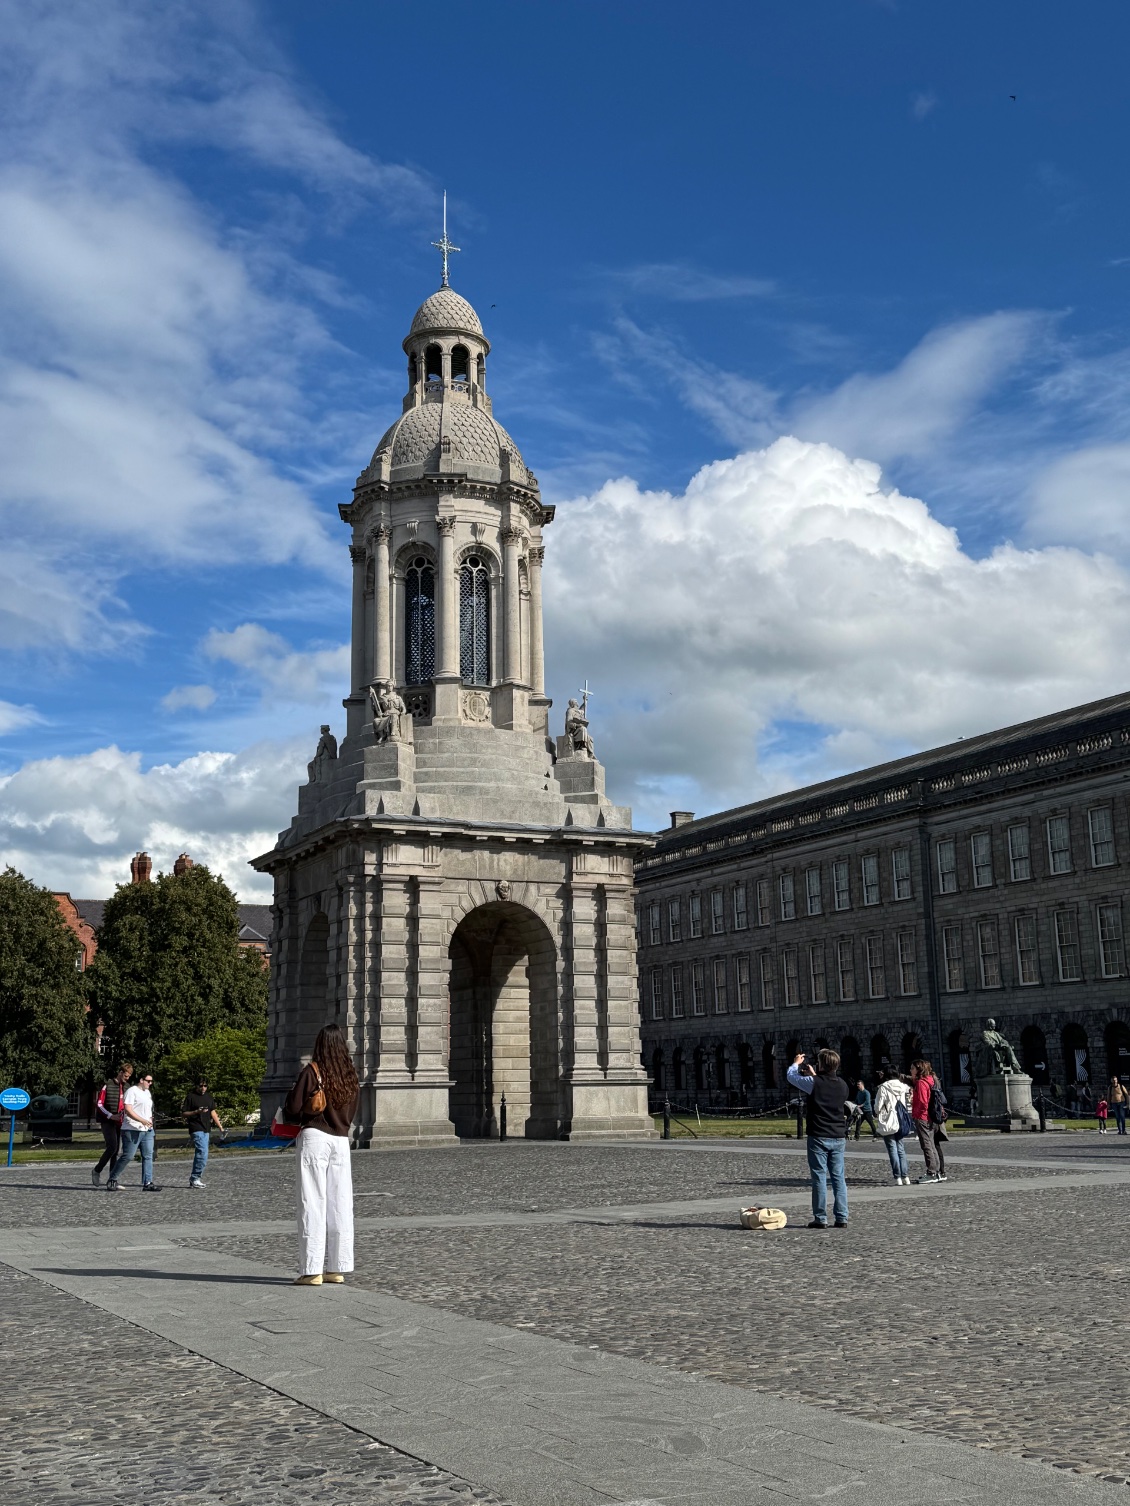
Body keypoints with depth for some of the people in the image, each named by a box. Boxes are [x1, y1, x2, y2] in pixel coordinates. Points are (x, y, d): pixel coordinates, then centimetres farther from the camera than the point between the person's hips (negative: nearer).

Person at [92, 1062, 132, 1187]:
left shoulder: (126, 1087, 13)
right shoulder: (107, 1085, -6)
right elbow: (99, 1105, -9)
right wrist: (111, 1116, -19)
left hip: (120, 1123, 6)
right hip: (108, 1122, -6)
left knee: (117, 1151, 4)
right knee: (112, 1147, -19)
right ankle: (97, 1171, 0)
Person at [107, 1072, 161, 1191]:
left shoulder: (147, 1093, 19)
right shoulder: (132, 1091, -8)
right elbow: (128, 1110, -17)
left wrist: (150, 1120, 13)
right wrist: (142, 1121, -24)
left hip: (147, 1130, 8)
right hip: (132, 1130, -8)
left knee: (148, 1156, 2)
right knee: (127, 1156, -7)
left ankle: (147, 1183, 2)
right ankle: (112, 1180, 6)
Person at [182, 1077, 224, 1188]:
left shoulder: (209, 1097, 15)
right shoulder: (191, 1097, -3)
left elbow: (213, 1112, 19)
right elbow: (184, 1113, -4)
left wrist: (220, 1126, 13)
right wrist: (197, 1112, -18)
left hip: (206, 1130, 7)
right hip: (196, 1129, -7)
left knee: (199, 1154, 11)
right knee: (203, 1153, -17)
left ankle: (193, 1179, 18)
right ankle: (195, 1178, -10)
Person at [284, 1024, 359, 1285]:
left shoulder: (311, 1072, -8)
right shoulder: (350, 1077, 8)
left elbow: (293, 1111, -8)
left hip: (313, 1139, -5)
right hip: (341, 1141, 5)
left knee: (313, 1205, -2)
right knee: (340, 1205, 8)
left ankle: (312, 1269, -3)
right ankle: (337, 1268, 13)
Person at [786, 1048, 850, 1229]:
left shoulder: (814, 1083, -12)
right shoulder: (842, 1085, 4)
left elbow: (790, 1075, 2)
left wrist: (796, 1063, 21)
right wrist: (814, 1075, 32)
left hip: (819, 1137, -5)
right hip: (838, 1137, 5)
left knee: (819, 1177, 0)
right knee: (839, 1177, 8)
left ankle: (820, 1219, 1)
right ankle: (842, 1218, 6)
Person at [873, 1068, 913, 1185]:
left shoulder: (883, 1088, -11)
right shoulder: (903, 1087, 4)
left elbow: (878, 1107, -9)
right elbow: (908, 1105, 7)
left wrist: (877, 1115, 10)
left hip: (888, 1123, -5)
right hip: (900, 1122, 5)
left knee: (892, 1150, -1)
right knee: (901, 1149, 12)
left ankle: (898, 1178, -4)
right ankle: (906, 1177, 7)